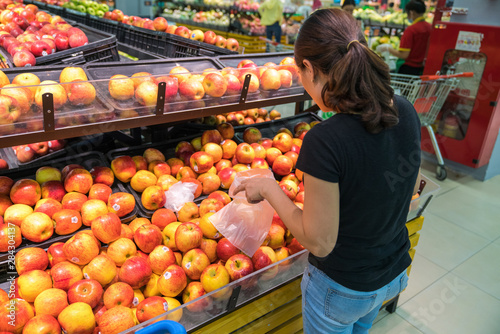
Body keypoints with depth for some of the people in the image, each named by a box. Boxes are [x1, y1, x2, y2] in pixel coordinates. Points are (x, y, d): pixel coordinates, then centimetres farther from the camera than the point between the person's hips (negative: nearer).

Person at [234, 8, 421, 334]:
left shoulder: (325, 141, -34)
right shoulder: (405, 111, -13)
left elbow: (319, 242, -25)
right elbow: (411, 188, 3)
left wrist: (269, 188, -16)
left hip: (342, 288, -6)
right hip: (395, 272, 6)